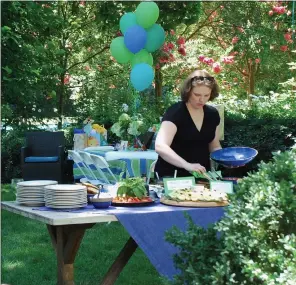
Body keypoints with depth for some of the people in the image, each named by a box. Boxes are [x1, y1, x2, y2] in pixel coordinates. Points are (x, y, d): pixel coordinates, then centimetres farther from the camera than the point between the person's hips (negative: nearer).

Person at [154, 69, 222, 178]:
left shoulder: (212, 113, 5)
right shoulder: (175, 112, -13)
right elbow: (160, 147, -25)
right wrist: (187, 165, -37)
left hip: (201, 174, 5)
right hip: (172, 176, -5)